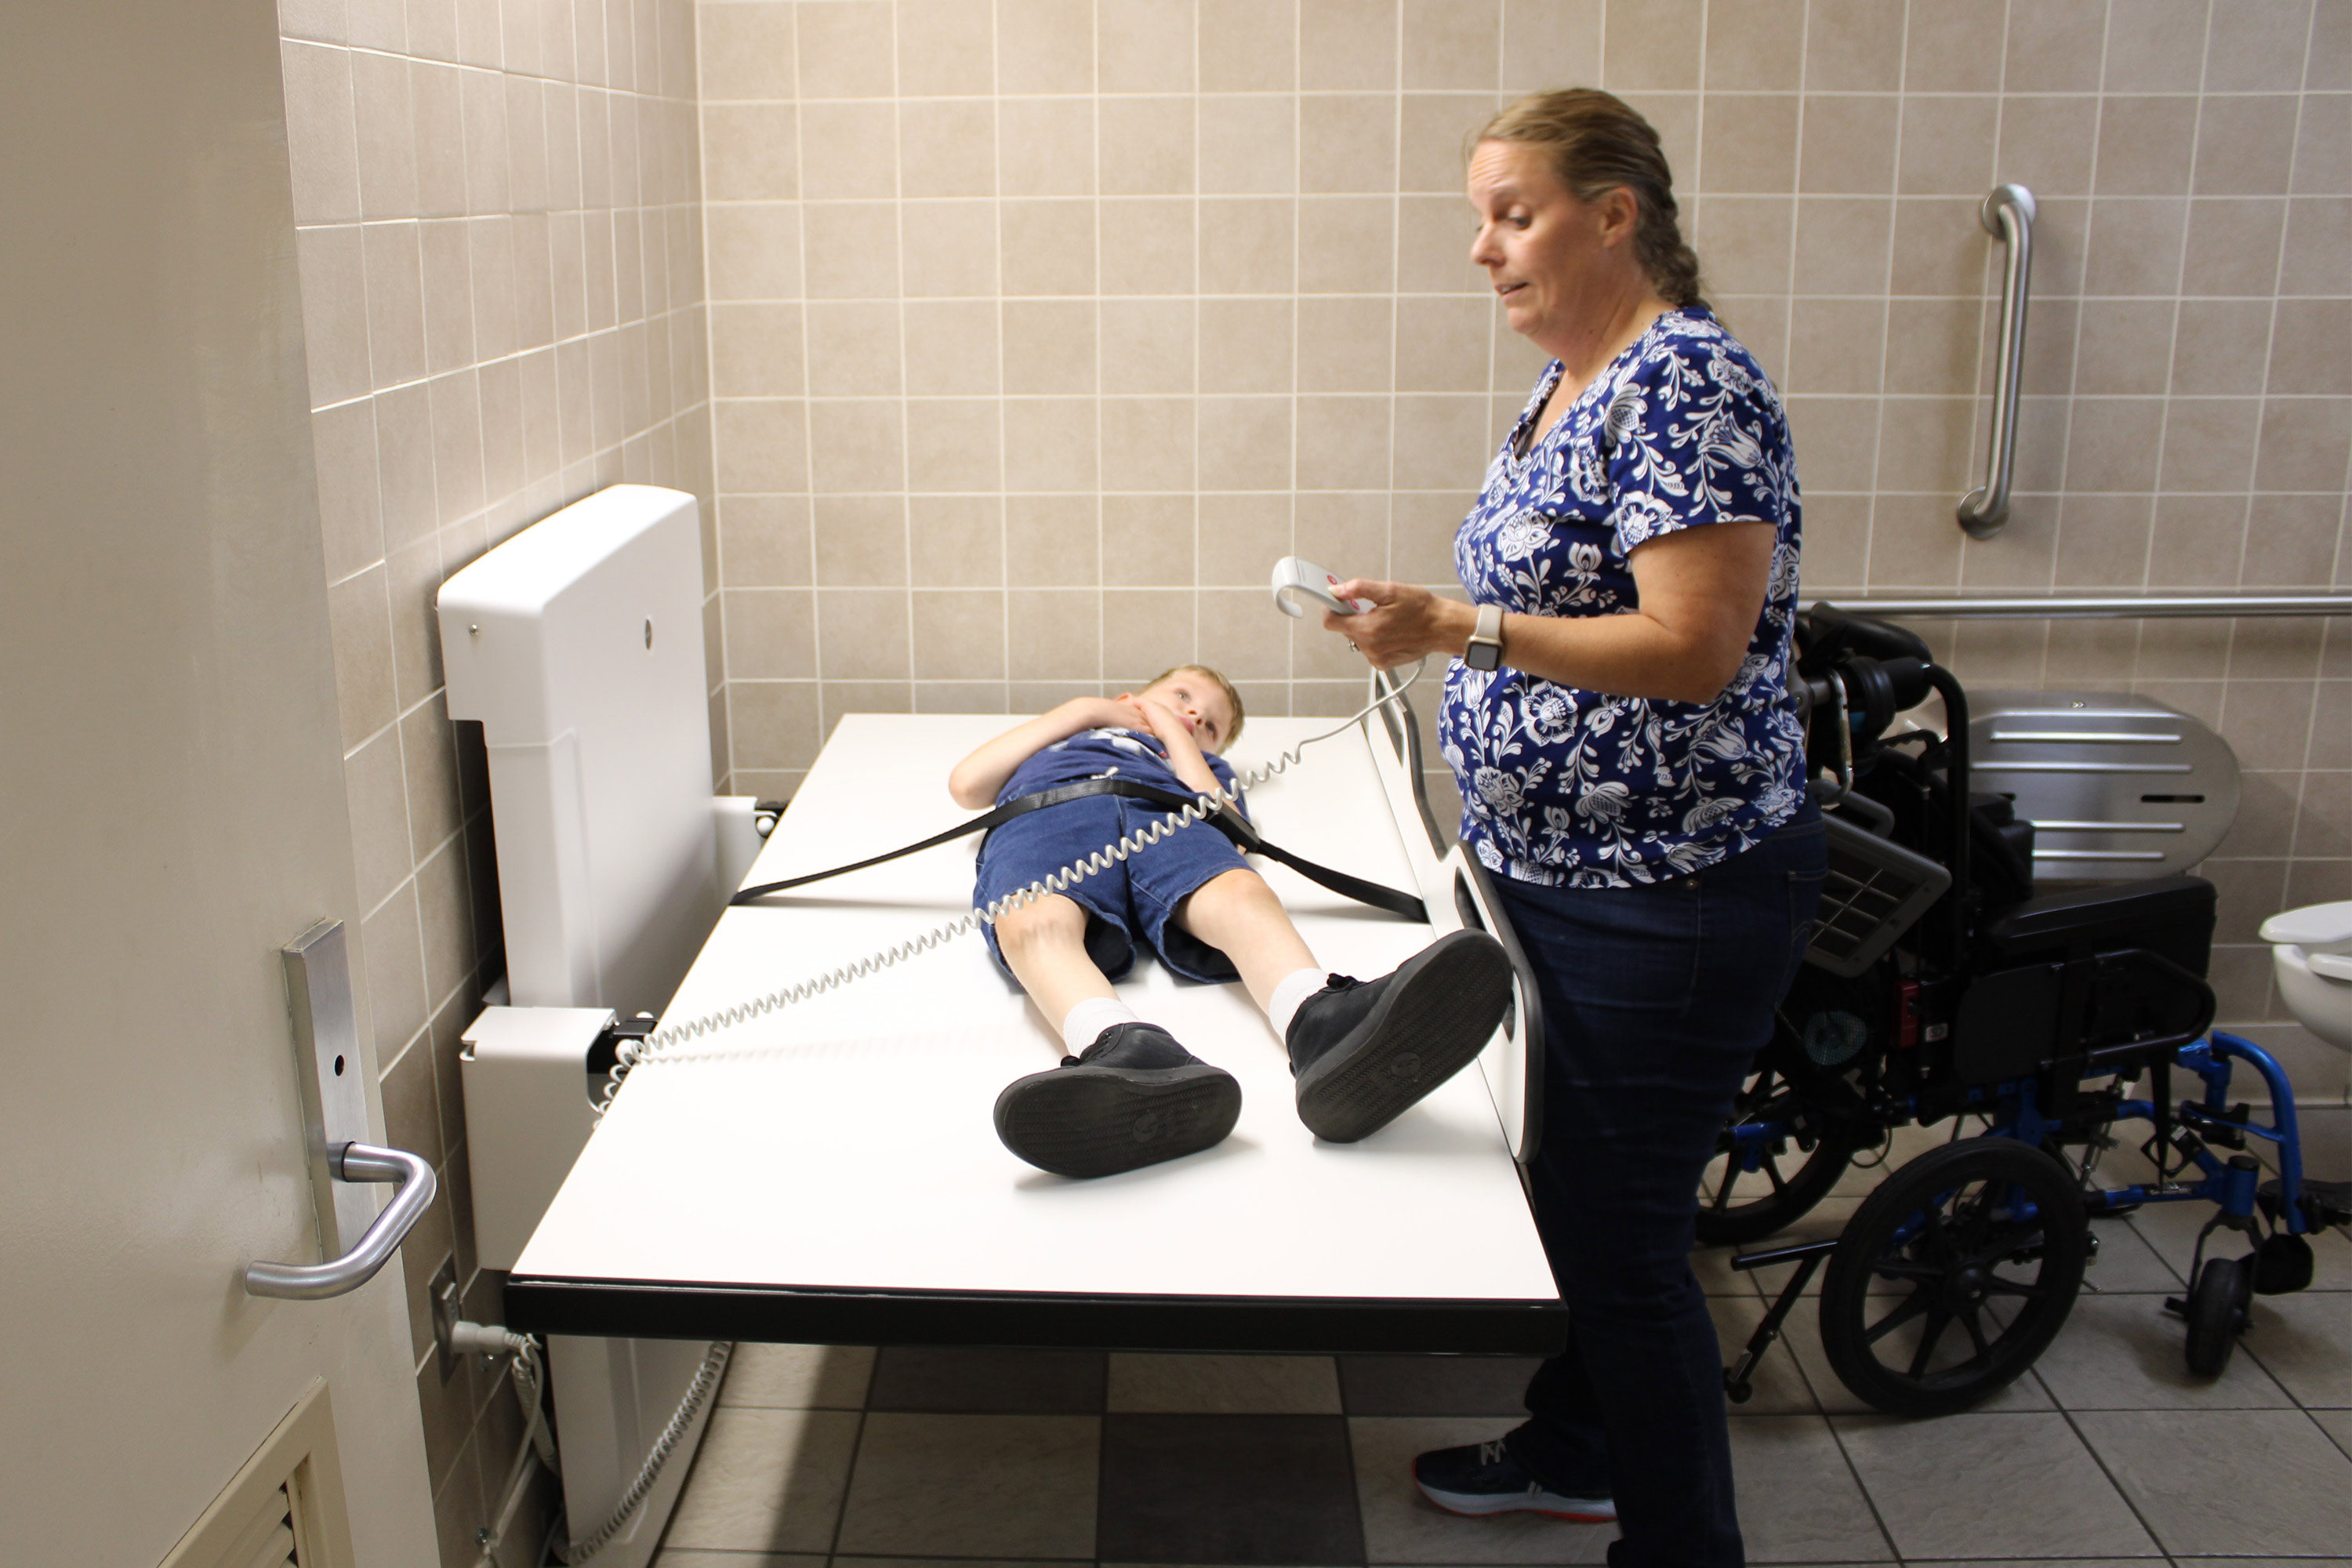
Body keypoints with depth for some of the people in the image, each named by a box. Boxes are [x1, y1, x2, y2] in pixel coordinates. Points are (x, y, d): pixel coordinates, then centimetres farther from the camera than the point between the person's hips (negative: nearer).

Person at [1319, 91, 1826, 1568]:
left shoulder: (1688, 382, -18)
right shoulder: (1571, 384, 11)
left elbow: (1695, 650, -25)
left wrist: (1464, 629, -28)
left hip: (1670, 894, -10)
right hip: (1557, 872, 10)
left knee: (1626, 1228, 0)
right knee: (1564, 1183, 22)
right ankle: (1576, 1448, 42)